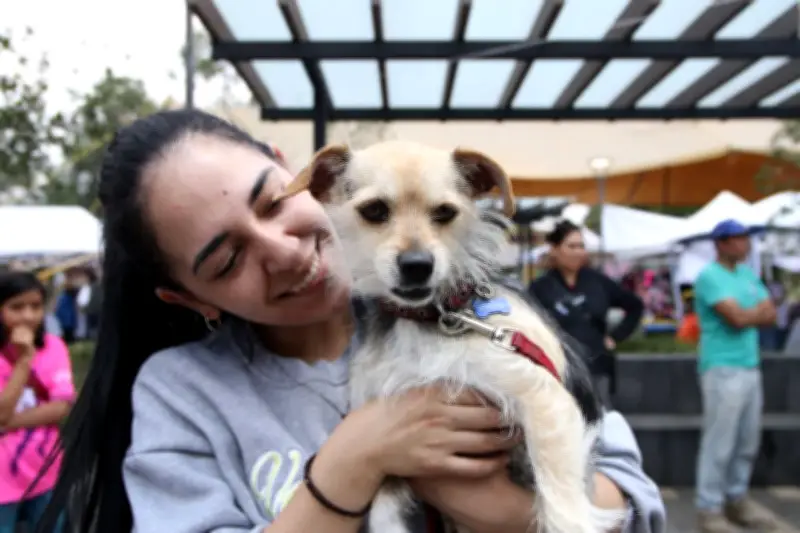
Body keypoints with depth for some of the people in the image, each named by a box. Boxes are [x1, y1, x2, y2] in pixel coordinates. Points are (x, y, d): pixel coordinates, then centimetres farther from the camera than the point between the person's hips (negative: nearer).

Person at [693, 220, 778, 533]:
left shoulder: (748, 274, 16)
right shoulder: (709, 276, -9)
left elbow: (770, 315, 10)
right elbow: (738, 318, -17)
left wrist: (747, 314, -9)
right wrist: (758, 310, 2)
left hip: (751, 367, 8)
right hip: (723, 369, -8)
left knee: (748, 443, 13)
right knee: (719, 443, -5)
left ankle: (736, 501, 26)